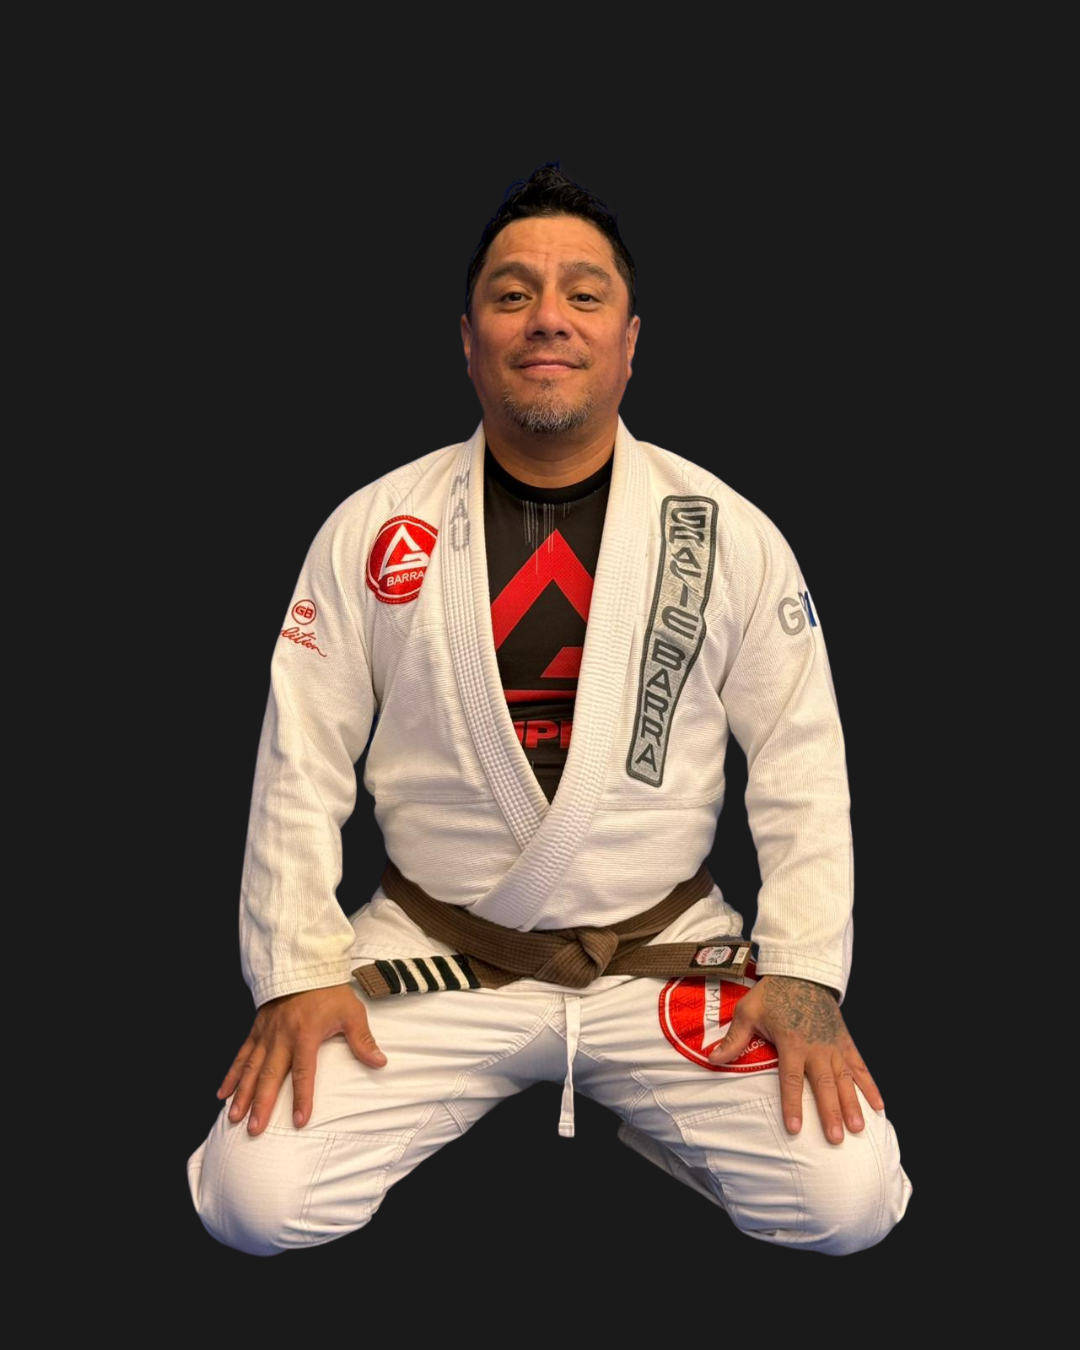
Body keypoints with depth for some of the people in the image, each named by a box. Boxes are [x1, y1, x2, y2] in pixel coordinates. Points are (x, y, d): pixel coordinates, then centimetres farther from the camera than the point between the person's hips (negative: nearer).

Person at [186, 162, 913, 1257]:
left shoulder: (730, 533, -1)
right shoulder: (372, 530, -1)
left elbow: (801, 764, 1)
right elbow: (300, 765, 1)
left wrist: (804, 973, -9)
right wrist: (298, 975, -7)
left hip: (666, 950, 0)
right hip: (434, 953, 0)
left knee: (850, 1199, -17)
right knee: (255, 1198, -17)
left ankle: (641, 1103, 12)